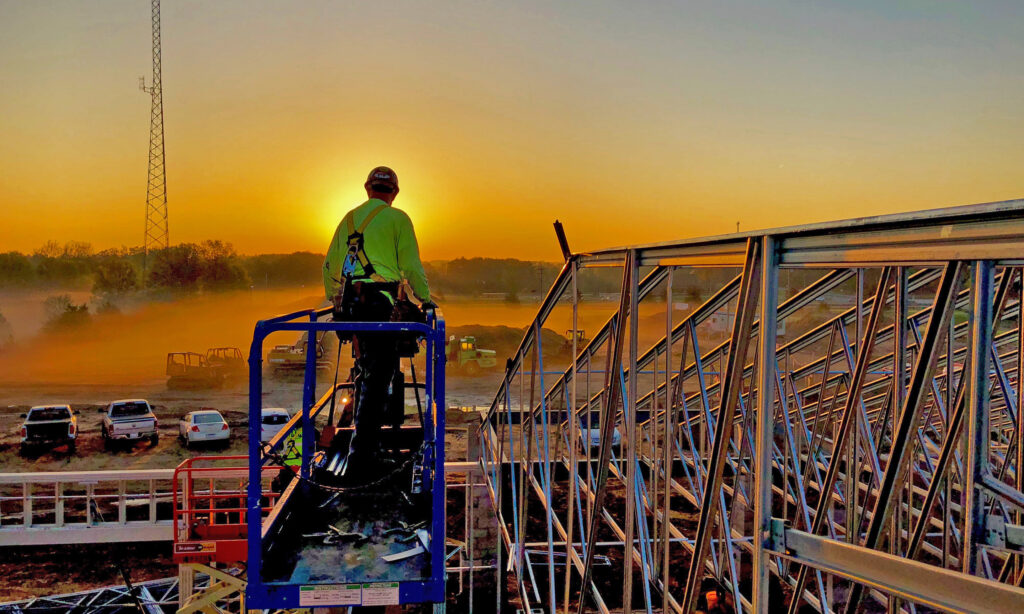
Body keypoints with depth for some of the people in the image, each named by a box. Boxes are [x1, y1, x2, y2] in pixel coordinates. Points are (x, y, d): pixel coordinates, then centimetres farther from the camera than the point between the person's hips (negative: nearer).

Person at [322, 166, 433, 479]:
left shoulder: (350, 218, 16)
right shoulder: (396, 218, 0)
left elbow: (329, 265, 18)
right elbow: (411, 265, -5)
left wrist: (335, 299, 30)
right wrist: (425, 298, 7)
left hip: (348, 302, 6)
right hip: (379, 301, -6)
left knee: (365, 371, 20)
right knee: (378, 376, -5)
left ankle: (366, 446, 30)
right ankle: (360, 456, -11)